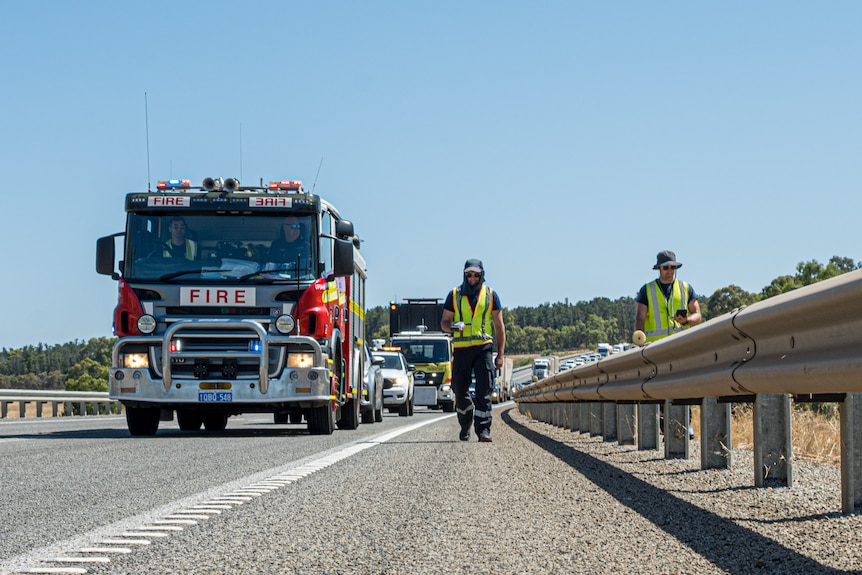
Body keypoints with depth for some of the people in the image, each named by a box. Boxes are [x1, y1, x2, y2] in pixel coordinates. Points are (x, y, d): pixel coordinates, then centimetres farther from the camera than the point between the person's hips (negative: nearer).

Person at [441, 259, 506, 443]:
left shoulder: (490, 295, 8)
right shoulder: (454, 295, 8)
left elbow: (499, 326, 10)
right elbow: (444, 322, 12)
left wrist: (500, 354, 3)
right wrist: (452, 327, -13)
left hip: (484, 347, -1)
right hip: (461, 349, 1)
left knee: (484, 391, -10)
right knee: (460, 392, 5)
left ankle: (483, 429, -11)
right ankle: (465, 425, 26)